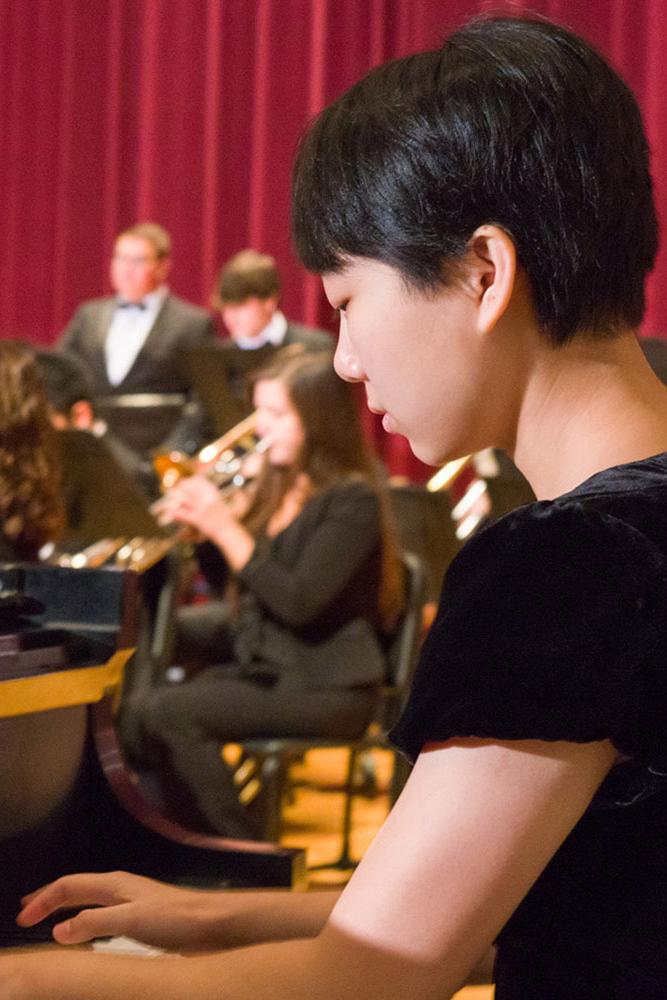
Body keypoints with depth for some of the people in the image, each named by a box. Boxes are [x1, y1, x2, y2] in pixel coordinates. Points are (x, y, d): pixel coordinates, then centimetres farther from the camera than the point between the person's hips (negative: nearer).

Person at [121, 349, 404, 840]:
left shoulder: (352, 501, -11)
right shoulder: (277, 486, 13)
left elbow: (298, 602, -22)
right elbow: (235, 583, 14)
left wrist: (225, 528, -21)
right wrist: (198, 519, -3)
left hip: (328, 686, -8)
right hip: (261, 665, 8)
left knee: (167, 714, -23)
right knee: (139, 715, -12)